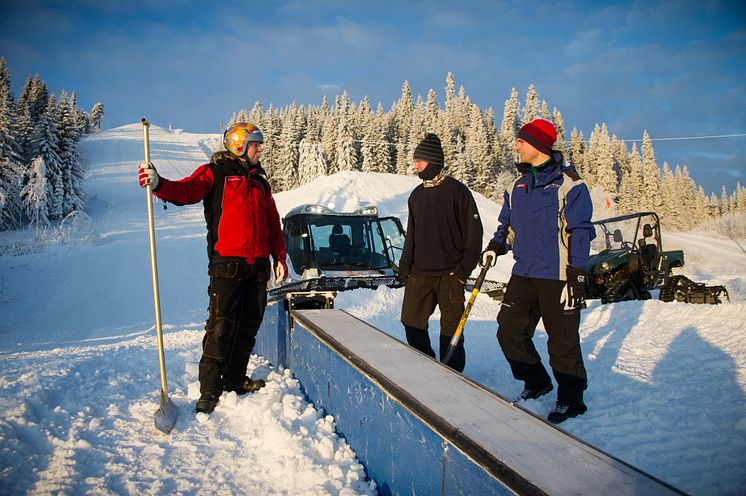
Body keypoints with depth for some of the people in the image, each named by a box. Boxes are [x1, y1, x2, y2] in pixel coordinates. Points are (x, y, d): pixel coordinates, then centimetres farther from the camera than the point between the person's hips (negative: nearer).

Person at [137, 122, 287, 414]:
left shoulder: (260, 182, 22)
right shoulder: (215, 173, 3)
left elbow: (273, 224, 23)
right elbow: (187, 191, -15)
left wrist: (279, 258, 16)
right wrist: (158, 184, -35)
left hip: (258, 265, 6)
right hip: (227, 262, -6)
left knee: (249, 325, 10)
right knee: (221, 325, -9)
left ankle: (235, 380, 22)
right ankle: (210, 388, -2)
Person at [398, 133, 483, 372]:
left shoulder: (456, 191, -6)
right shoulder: (417, 194, 13)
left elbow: (473, 232, -7)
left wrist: (464, 269, -12)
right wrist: (405, 265, 9)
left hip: (449, 275, -6)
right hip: (419, 274, 6)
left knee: (450, 329, 2)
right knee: (412, 322, 5)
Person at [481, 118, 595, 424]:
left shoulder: (568, 184, -7)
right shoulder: (518, 186, 12)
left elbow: (579, 233, -10)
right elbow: (507, 225, 21)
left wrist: (576, 278, -14)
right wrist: (495, 247, 0)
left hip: (558, 278, -7)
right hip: (523, 275, 7)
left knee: (562, 341, 2)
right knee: (509, 332, 7)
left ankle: (571, 399, 20)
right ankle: (537, 383, 28)